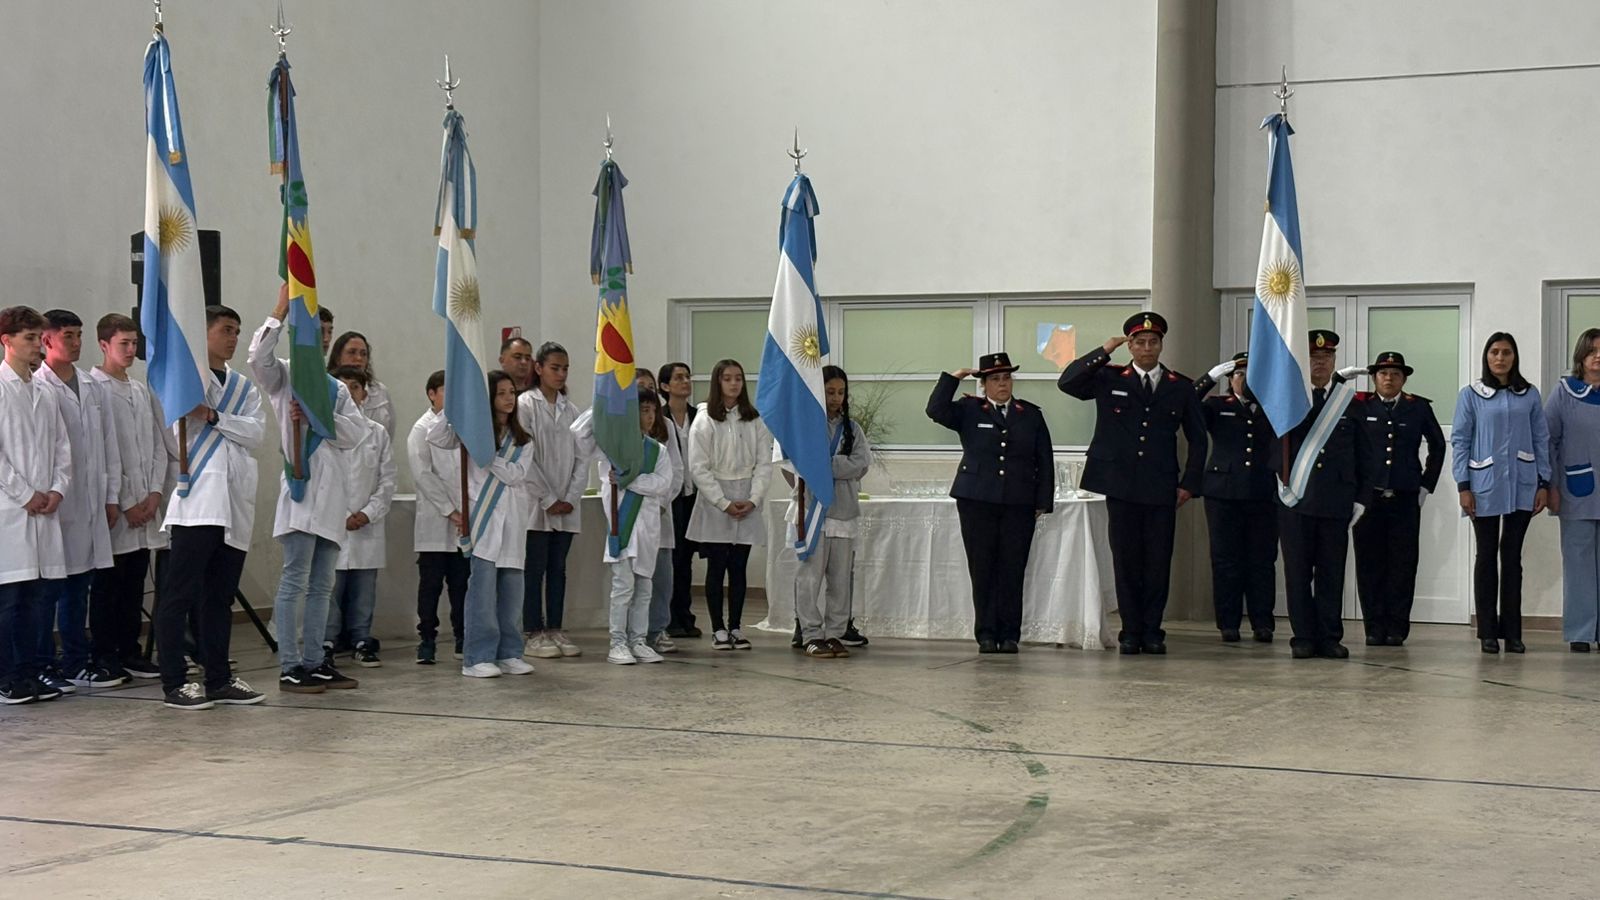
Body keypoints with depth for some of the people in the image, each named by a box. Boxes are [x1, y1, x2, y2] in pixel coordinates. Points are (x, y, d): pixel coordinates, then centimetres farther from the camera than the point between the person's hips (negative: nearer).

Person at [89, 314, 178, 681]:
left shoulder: (143, 392, 14)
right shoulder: (94, 389, -6)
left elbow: (161, 446, 12)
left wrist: (156, 493, -2)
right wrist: (125, 504, -11)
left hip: (146, 508, 6)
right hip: (115, 509, -6)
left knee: (134, 585, 10)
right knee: (107, 585, 0)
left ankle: (129, 652, 17)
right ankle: (104, 657, 6)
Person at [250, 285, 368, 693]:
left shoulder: (337, 389, 19)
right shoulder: (284, 377, 3)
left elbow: (357, 431, 5)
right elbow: (258, 357, -19)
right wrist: (280, 311, -20)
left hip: (332, 494, 6)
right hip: (301, 487, -6)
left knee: (322, 584, 10)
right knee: (295, 580, -6)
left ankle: (315, 662, 15)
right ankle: (289, 667, -4)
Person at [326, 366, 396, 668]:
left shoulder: (377, 433, 10)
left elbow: (387, 479, 7)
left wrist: (368, 514, -4)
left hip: (368, 527, 3)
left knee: (364, 591, 6)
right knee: (329, 589, -3)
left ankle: (362, 643, 15)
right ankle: (325, 646, 5)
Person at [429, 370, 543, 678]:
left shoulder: (523, 440, 15)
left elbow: (516, 474, -1)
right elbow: (435, 436, -11)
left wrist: (487, 455, -10)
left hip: (513, 519, 4)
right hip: (483, 517, -4)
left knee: (511, 589, 6)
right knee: (483, 588, -8)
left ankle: (509, 653, 14)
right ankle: (478, 657, -5)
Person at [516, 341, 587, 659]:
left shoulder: (572, 410, 10)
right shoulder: (525, 405, -5)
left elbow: (581, 458, 8)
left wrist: (571, 498, -4)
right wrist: (548, 500, -12)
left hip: (566, 508, 5)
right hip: (536, 505, -5)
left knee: (558, 569, 9)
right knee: (535, 570, 0)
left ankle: (555, 631, 15)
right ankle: (534, 635, 4)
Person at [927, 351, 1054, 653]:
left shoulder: (1031, 414, 11)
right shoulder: (969, 411, 7)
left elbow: (1045, 461, 10)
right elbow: (936, 410, -10)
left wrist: (1043, 502, 4)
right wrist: (953, 377, -9)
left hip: (1019, 504, 1)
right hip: (977, 501, -1)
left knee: (1013, 571, 0)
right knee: (982, 570, 1)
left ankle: (1009, 635, 5)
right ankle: (986, 634, 7)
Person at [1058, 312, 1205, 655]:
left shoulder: (1181, 388, 10)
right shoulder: (1109, 380, 7)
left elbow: (1198, 439, 13)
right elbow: (1067, 382, -6)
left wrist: (1189, 484, 4)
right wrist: (1103, 352, -9)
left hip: (1162, 489, 1)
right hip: (1121, 487, 0)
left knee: (1158, 563, 1)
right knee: (1126, 562, 2)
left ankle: (1152, 632, 9)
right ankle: (1131, 631, 8)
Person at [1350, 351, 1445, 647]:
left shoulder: (1418, 407, 8)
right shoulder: (1359, 406, 6)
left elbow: (1437, 446, 15)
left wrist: (1426, 485, 11)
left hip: (1405, 500, 0)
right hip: (1367, 498, 0)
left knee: (1402, 565, 1)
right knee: (1370, 565, 2)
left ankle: (1397, 628, 8)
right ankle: (1375, 628, 9)